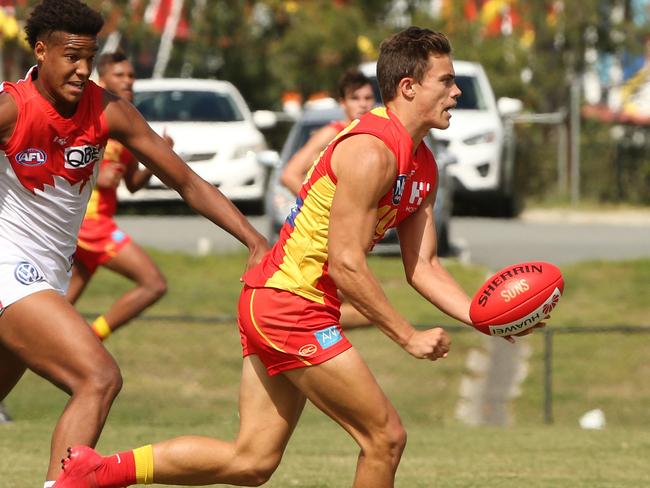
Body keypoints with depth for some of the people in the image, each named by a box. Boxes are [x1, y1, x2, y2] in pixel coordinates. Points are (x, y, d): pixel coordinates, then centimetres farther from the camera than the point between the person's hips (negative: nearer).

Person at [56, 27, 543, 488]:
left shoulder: (423, 167, 14)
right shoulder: (371, 151, -17)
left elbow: (423, 267, 15)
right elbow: (346, 263, -20)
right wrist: (409, 337, -17)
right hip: (291, 302, -10)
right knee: (385, 437, -4)